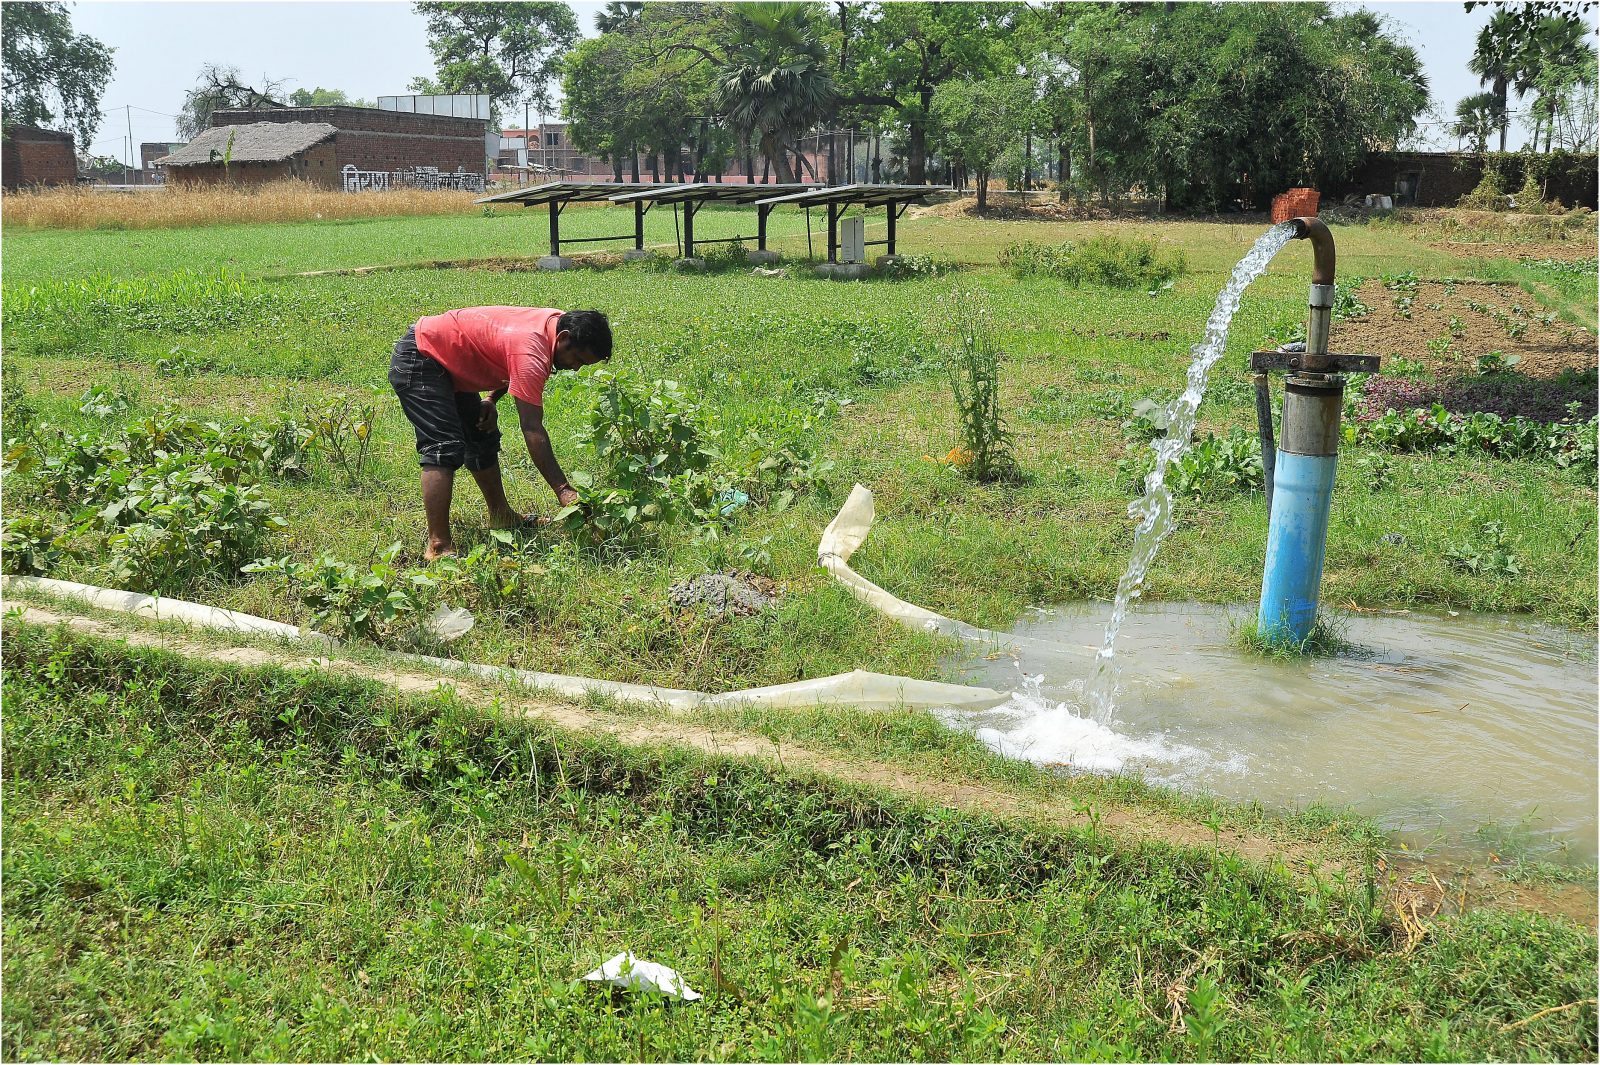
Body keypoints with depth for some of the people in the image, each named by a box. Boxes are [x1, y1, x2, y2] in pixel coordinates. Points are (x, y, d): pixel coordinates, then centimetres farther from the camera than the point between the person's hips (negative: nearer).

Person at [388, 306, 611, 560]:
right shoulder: (531, 351, -33)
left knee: (483, 438, 17)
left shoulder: (557, 321, -4)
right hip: (417, 363, -10)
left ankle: (500, 516, 31)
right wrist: (563, 491, -35)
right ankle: (439, 546, -24)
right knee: (445, 448, -21)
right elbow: (532, 430, -34)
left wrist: (491, 399, 0)